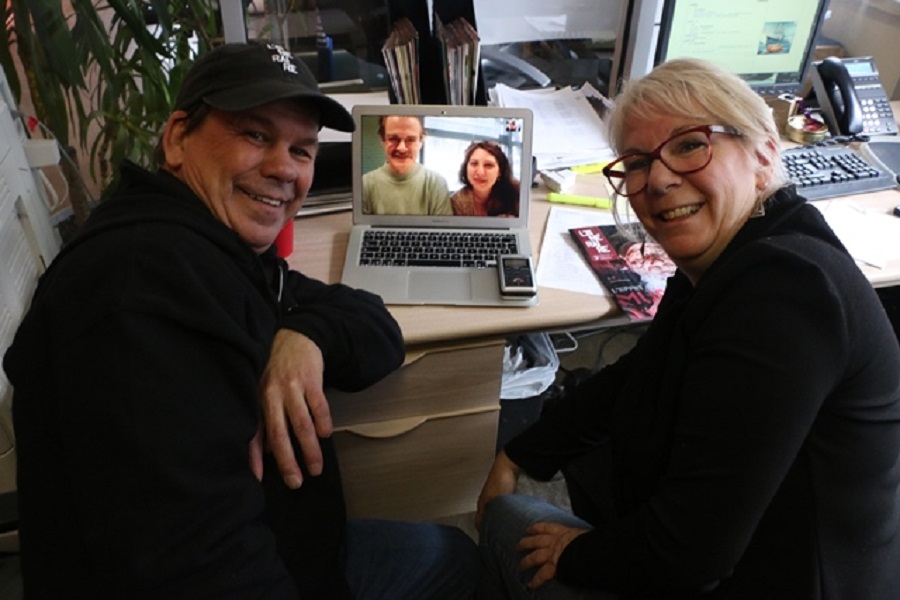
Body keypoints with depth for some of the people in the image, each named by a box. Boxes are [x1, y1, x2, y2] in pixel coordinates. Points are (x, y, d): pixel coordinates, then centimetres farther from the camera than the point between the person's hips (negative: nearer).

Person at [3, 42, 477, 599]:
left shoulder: (232, 254, 2)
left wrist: (308, 334, -20)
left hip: (277, 551, 8)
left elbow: (379, 329, 2)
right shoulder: (145, 278, -30)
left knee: (451, 553, 23)